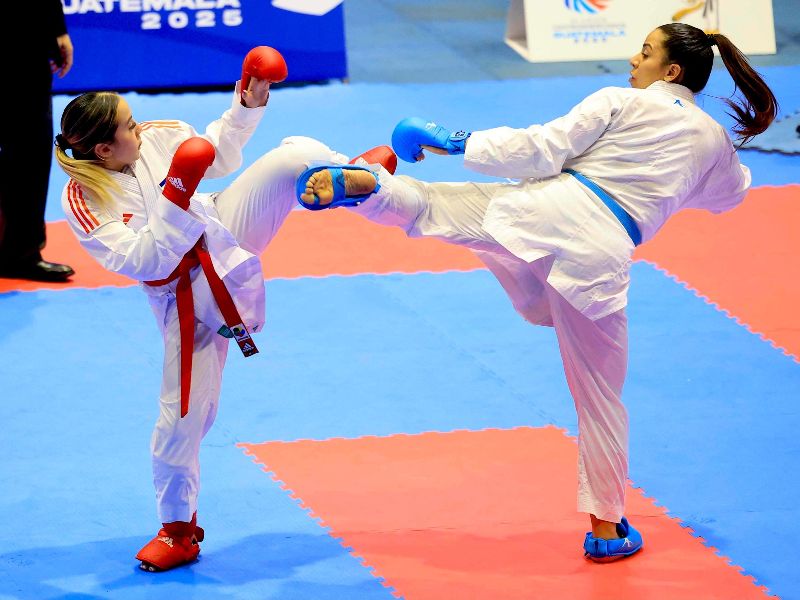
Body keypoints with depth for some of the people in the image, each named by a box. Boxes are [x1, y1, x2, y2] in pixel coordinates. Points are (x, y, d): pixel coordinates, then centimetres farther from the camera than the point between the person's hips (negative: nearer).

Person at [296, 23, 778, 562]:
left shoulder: (619, 103, 6)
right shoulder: (715, 141, 17)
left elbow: (542, 149, -2)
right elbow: (730, 193, 41)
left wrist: (456, 142, 5)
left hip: (545, 213, -2)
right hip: (603, 256, 2)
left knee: (429, 203, 15)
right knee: (601, 396, 12)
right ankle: (607, 527, 16)